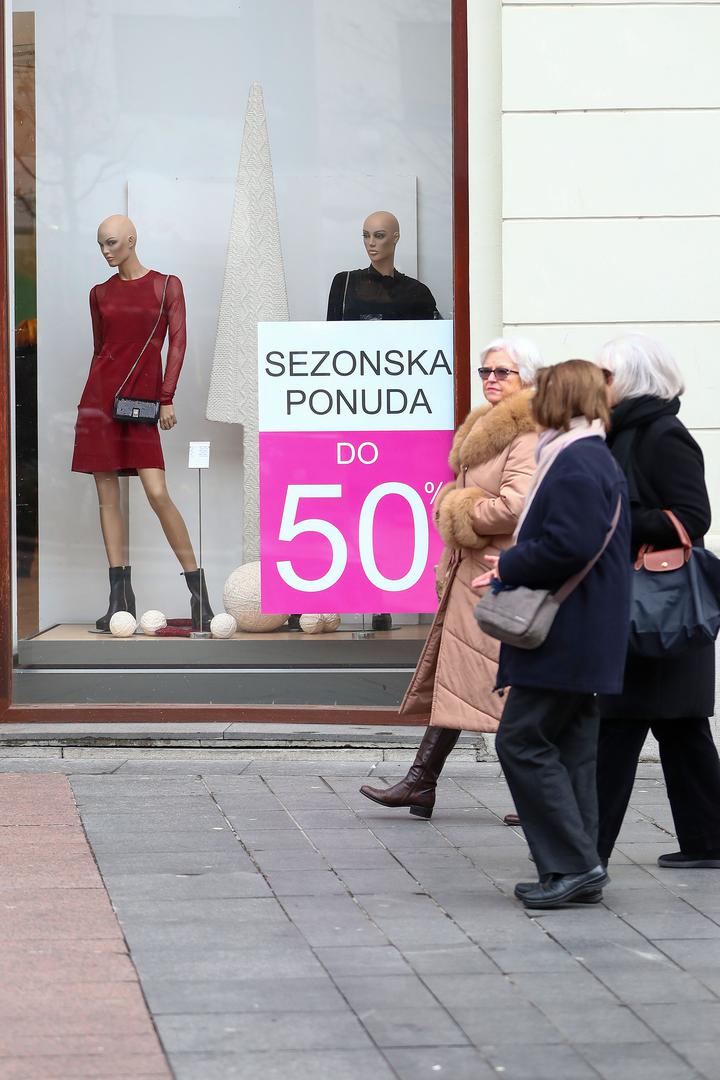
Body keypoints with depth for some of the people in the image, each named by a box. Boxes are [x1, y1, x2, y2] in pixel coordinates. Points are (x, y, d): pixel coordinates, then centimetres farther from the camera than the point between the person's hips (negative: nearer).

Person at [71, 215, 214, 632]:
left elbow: (178, 342, -2)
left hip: (141, 401, -3)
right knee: (108, 496, 2)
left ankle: (199, 592, -4)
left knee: (158, 493, -13)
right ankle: (120, 599, 6)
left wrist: (167, 398, -10)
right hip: (100, 396, 4)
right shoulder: (101, 294, 12)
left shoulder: (167, 285, 3)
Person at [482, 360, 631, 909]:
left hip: (565, 638, -10)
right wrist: (511, 572, 12)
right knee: (570, 748, 12)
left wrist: (509, 566, -12)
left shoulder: (575, 464, -17)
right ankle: (577, 872, 14)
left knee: (523, 742, -7)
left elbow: (569, 546, -26)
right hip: (584, 639, 10)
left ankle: (573, 863, -7)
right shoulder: (597, 460, 17)